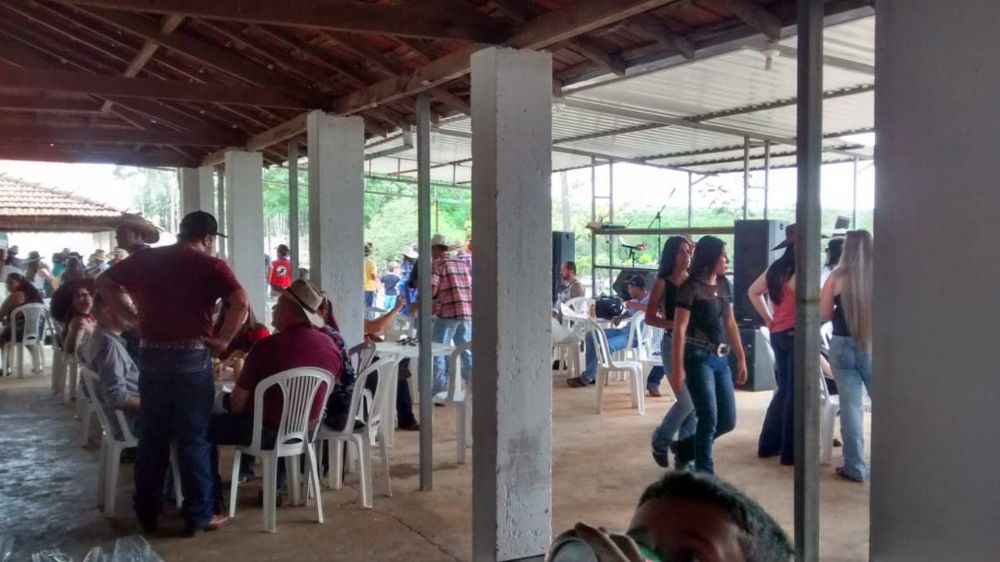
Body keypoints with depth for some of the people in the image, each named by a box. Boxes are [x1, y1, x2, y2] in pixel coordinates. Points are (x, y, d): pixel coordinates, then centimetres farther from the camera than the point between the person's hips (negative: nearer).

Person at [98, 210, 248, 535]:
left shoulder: (145, 259, 7)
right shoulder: (211, 266, -7)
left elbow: (104, 283, 12)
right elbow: (241, 304, -20)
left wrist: (134, 319, 8)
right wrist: (223, 340, -9)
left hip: (151, 356, 4)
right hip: (192, 358, -4)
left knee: (152, 437, 14)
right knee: (192, 438, 3)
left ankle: (147, 513, 23)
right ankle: (199, 516, 9)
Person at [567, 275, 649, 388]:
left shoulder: (650, 299, -10)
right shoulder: (634, 300, 16)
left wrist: (635, 305, -26)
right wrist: (620, 317, 11)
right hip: (624, 330, 10)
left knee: (606, 346, -33)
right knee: (591, 336, 4)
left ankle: (585, 378, -22)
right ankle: (592, 375, 0)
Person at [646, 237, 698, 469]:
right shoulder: (663, 283, -4)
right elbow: (650, 318, -5)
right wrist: (674, 324, -19)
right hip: (673, 344, -4)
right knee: (686, 401, -9)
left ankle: (685, 451, 18)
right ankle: (660, 440, 16)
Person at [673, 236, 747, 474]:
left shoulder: (724, 285, 10)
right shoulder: (691, 287, -10)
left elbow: (730, 324, 16)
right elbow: (679, 329, -12)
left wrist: (741, 359, 14)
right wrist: (678, 367, -16)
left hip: (720, 359, 7)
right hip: (698, 358, -7)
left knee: (728, 421, 8)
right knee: (709, 418, -8)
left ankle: (689, 447, 31)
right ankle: (704, 472, 6)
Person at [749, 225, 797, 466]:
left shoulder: (776, 268, 8)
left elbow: (753, 291, 18)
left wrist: (768, 319, 15)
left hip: (778, 334, 8)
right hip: (796, 334, -8)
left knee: (783, 389, 18)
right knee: (795, 393, 0)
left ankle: (769, 444, 24)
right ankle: (791, 452, 7)